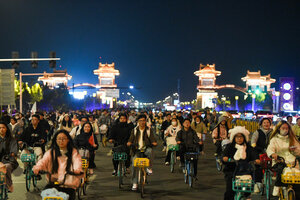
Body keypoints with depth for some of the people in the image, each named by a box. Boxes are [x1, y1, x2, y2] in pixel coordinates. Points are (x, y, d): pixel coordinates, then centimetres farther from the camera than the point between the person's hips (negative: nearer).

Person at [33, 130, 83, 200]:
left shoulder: (73, 152, 5)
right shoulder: (51, 152, 9)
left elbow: (77, 162, -14)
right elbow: (43, 161, -9)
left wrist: (77, 169, -38)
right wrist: (37, 167, -32)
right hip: (53, 183, 1)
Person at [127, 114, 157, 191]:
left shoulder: (149, 130, 10)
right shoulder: (134, 130, 13)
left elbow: (152, 139, 3)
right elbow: (131, 139, 6)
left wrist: (154, 143, -20)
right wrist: (129, 143, -17)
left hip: (146, 148, -1)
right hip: (136, 150, 1)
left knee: (150, 151, -36)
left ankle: (149, 168, -18)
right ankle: (134, 183, 0)